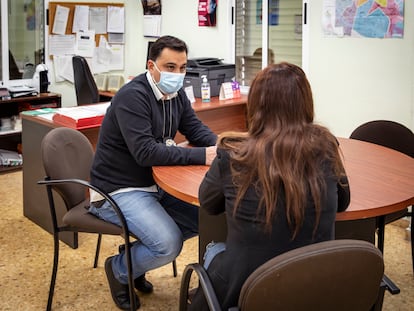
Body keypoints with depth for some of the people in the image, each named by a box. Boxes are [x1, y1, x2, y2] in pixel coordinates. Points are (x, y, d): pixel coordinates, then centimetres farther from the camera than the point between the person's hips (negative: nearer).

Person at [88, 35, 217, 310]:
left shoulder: (176, 93, 4)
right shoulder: (133, 96, -22)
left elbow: (196, 129, 8)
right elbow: (145, 152, -29)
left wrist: (219, 146, -15)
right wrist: (202, 155, -30)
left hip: (155, 184, 9)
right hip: (120, 191, -9)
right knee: (169, 244, -24)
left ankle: (142, 251, 16)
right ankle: (120, 269, 7)